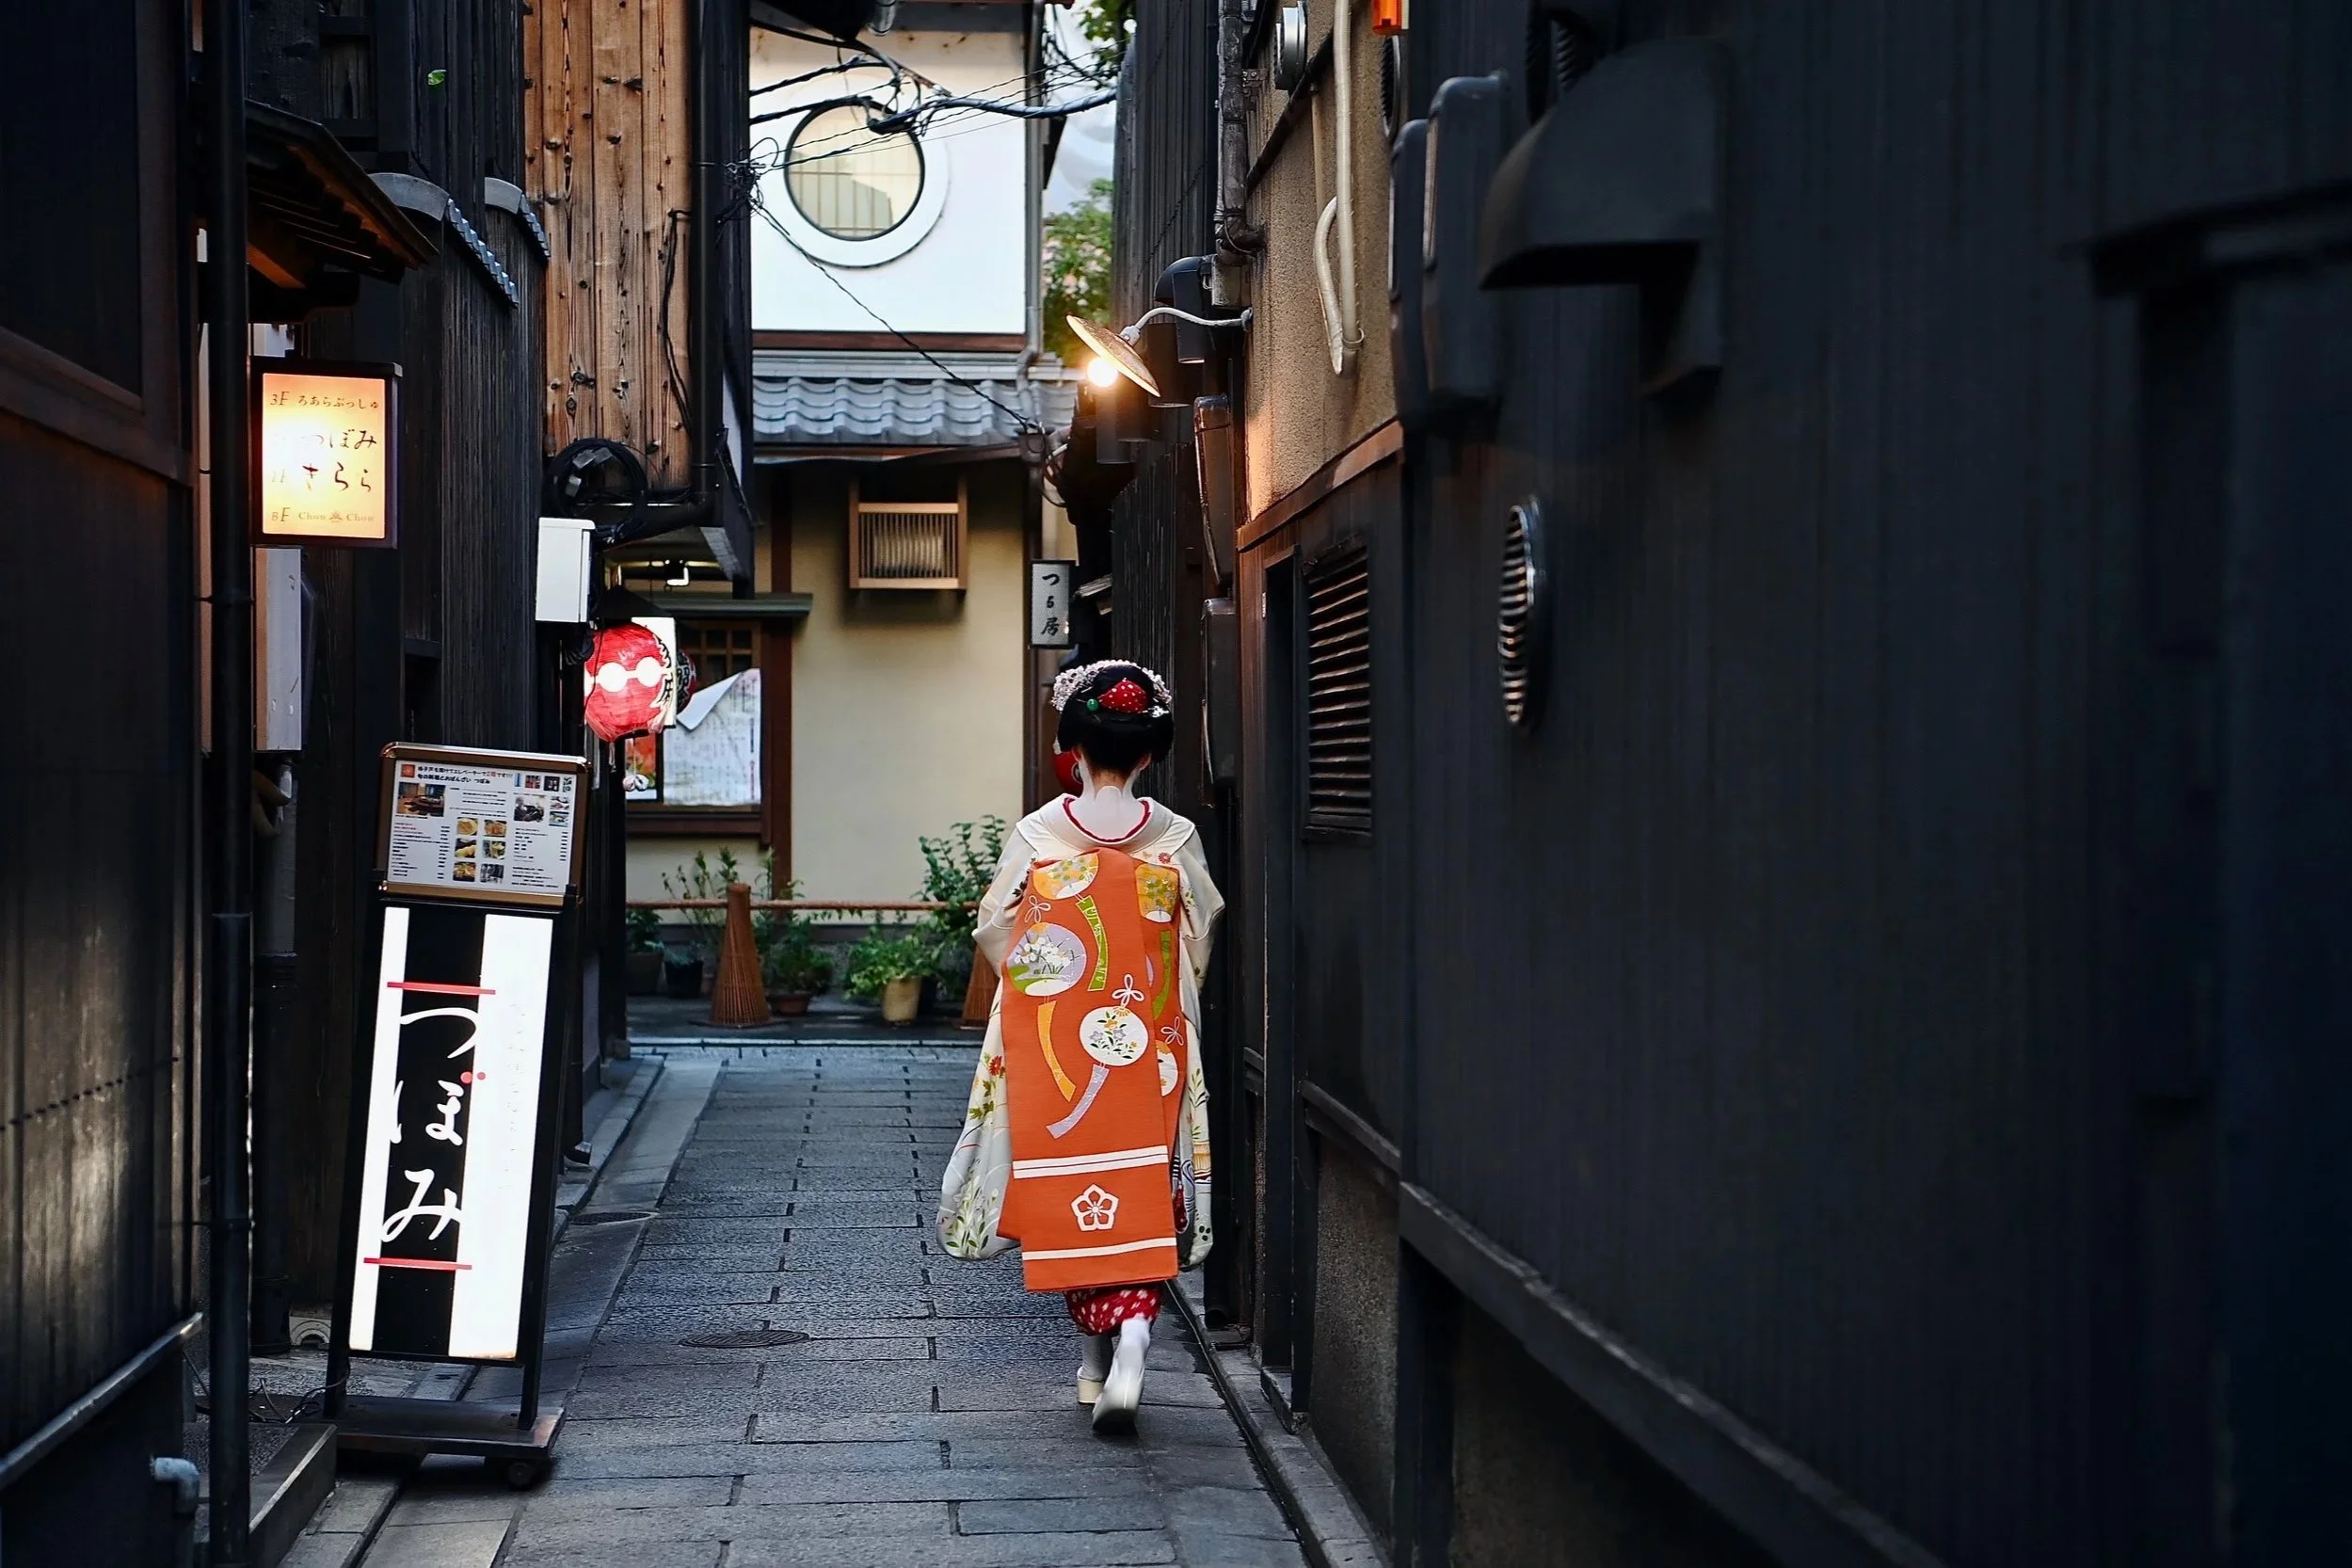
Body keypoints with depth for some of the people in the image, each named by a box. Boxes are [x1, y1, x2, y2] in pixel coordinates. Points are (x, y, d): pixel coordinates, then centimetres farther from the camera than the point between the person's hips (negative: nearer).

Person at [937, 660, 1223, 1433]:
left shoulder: (1038, 834, -7)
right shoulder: (1173, 838, -3)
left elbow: (995, 932, 1)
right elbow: (1200, 936, 6)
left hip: (1056, 1045, -1)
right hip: (1147, 1048, 1)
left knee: (1071, 1194, 11)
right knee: (1142, 1192, 4)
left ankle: (1097, 1360, 19)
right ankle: (1133, 1332, -18)